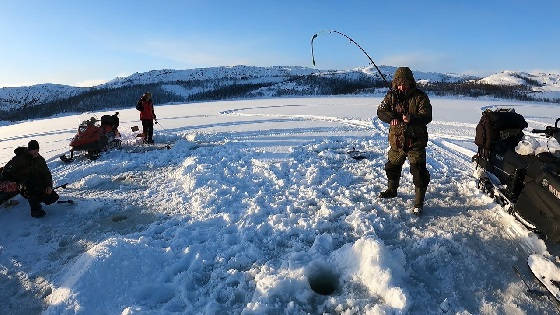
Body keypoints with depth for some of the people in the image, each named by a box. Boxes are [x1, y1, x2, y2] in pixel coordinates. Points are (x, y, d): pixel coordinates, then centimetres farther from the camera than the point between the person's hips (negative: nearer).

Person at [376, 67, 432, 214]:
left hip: (416, 142, -4)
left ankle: (419, 203, 8)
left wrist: (411, 118, -36)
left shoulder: (420, 97, -8)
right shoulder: (391, 95, 2)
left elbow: (427, 116, -16)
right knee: (392, 167, 21)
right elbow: (381, 111, -5)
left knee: (419, 173, -4)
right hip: (397, 141, 4)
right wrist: (392, 118, -26)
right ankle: (392, 190, 45)